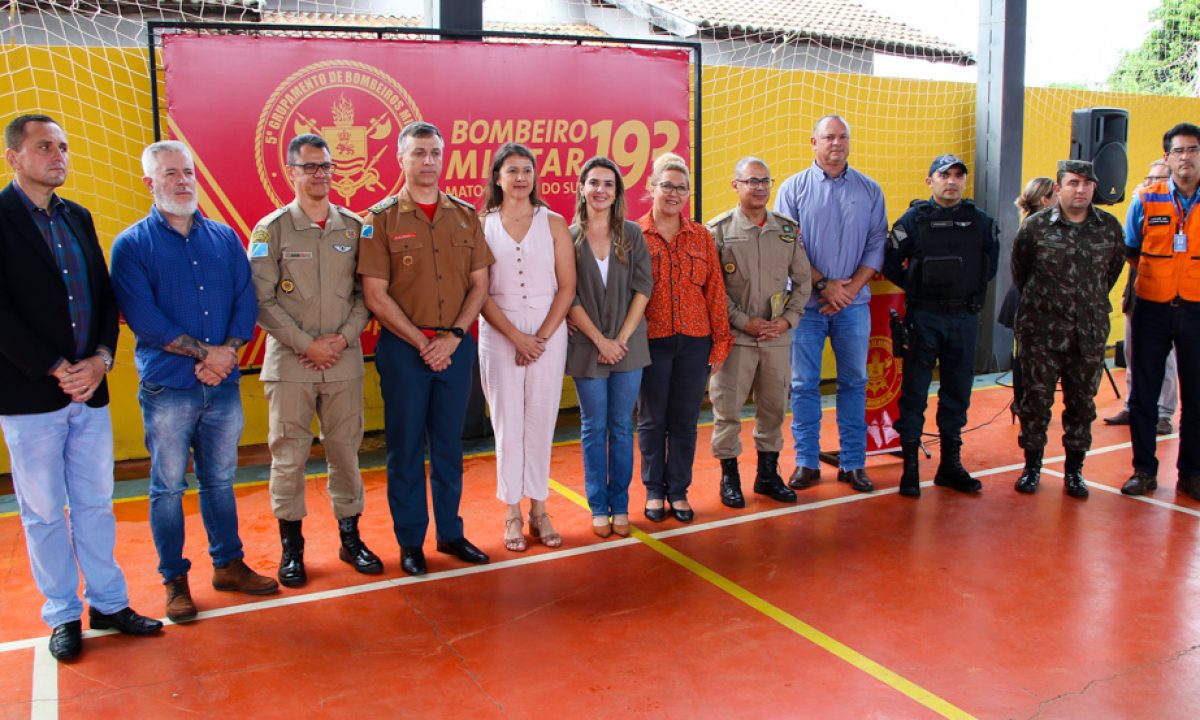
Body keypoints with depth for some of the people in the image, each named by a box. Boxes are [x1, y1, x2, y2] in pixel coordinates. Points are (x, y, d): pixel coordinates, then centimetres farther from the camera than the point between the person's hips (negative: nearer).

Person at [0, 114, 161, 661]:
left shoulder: (78, 218, 12)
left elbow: (105, 296, 11)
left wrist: (101, 359, -5)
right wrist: (57, 370, -14)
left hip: (90, 389, 5)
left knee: (95, 504, 12)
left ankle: (108, 603, 24)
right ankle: (63, 615, 21)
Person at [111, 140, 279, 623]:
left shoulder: (224, 238, 10)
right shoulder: (131, 245, -3)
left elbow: (246, 299, 3)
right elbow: (141, 315, -12)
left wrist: (227, 351, -12)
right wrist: (202, 352, -15)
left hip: (224, 384, 3)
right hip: (166, 388, -3)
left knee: (220, 481, 14)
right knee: (168, 487, 6)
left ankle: (229, 564, 27)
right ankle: (175, 581, 19)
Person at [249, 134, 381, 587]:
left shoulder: (354, 227, 7)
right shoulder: (271, 229, -1)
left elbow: (366, 292, 6)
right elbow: (262, 300, -6)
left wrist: (343, 337, -8)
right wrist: (306, 344, -11)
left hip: (344, 360, 2)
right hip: (289, 362, -2)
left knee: (345, 450, 10)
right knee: (289, 455, 4)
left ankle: (350, 537, 24)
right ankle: (291, 546, 18)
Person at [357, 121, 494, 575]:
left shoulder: (466, 215, 7)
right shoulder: (381, 219, -2)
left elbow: (479, 284, 6)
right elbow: (376, 296, -7)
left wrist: (453, 337, -7)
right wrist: (422, 342, -11)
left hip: (456, 346, 3)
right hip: (403, 346, -3)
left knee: (449, 444, 12)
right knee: (406, 446, 5)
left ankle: (450, 532, 25)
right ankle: (410, 541, 18)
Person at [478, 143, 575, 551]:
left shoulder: (553, 223, 4)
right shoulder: (482, 225, 2)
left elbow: (567, 287, 0)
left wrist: (541, 337, -9)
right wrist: (516, 336, -12)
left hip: (548, 332, 1)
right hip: (498, 334, 0)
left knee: (540, 422, 5)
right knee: (507, 423, 4)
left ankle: (538, 510, 17)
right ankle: (512, 514, 15)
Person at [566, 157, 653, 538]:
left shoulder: (631, 234, 4)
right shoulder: (568, 237, 0)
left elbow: (643, 287, -1)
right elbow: (568, 296, -4)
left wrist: (621, 338, -9)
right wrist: (599, 340, -10)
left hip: (628, 344, 1)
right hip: (587, 346, -1)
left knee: (622, 427, 7)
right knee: (594, 428, 6)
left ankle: (620, 505, 18)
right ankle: (599, 508, 17)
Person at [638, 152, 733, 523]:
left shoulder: (701, 236, 7)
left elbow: (715, 291, 6)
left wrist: (720, 341, 3)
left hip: (694, 341, 2)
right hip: (651, 341, -2)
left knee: (685, 421, 9)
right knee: (652, 420, 9)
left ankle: (679, 490, 23)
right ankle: (654, 490, 23)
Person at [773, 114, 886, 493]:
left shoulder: (869, 190, 7)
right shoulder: (794, 188, 1)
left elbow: (876, 245, 3)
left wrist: (850, 290, -9)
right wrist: (824, 285, -10)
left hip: (854, 303, 2)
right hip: (807, 304, -2)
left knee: (853, 382, 7)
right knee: (804, 384, 2)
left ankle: (853, 463, 16)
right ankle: (806, 462, 12)